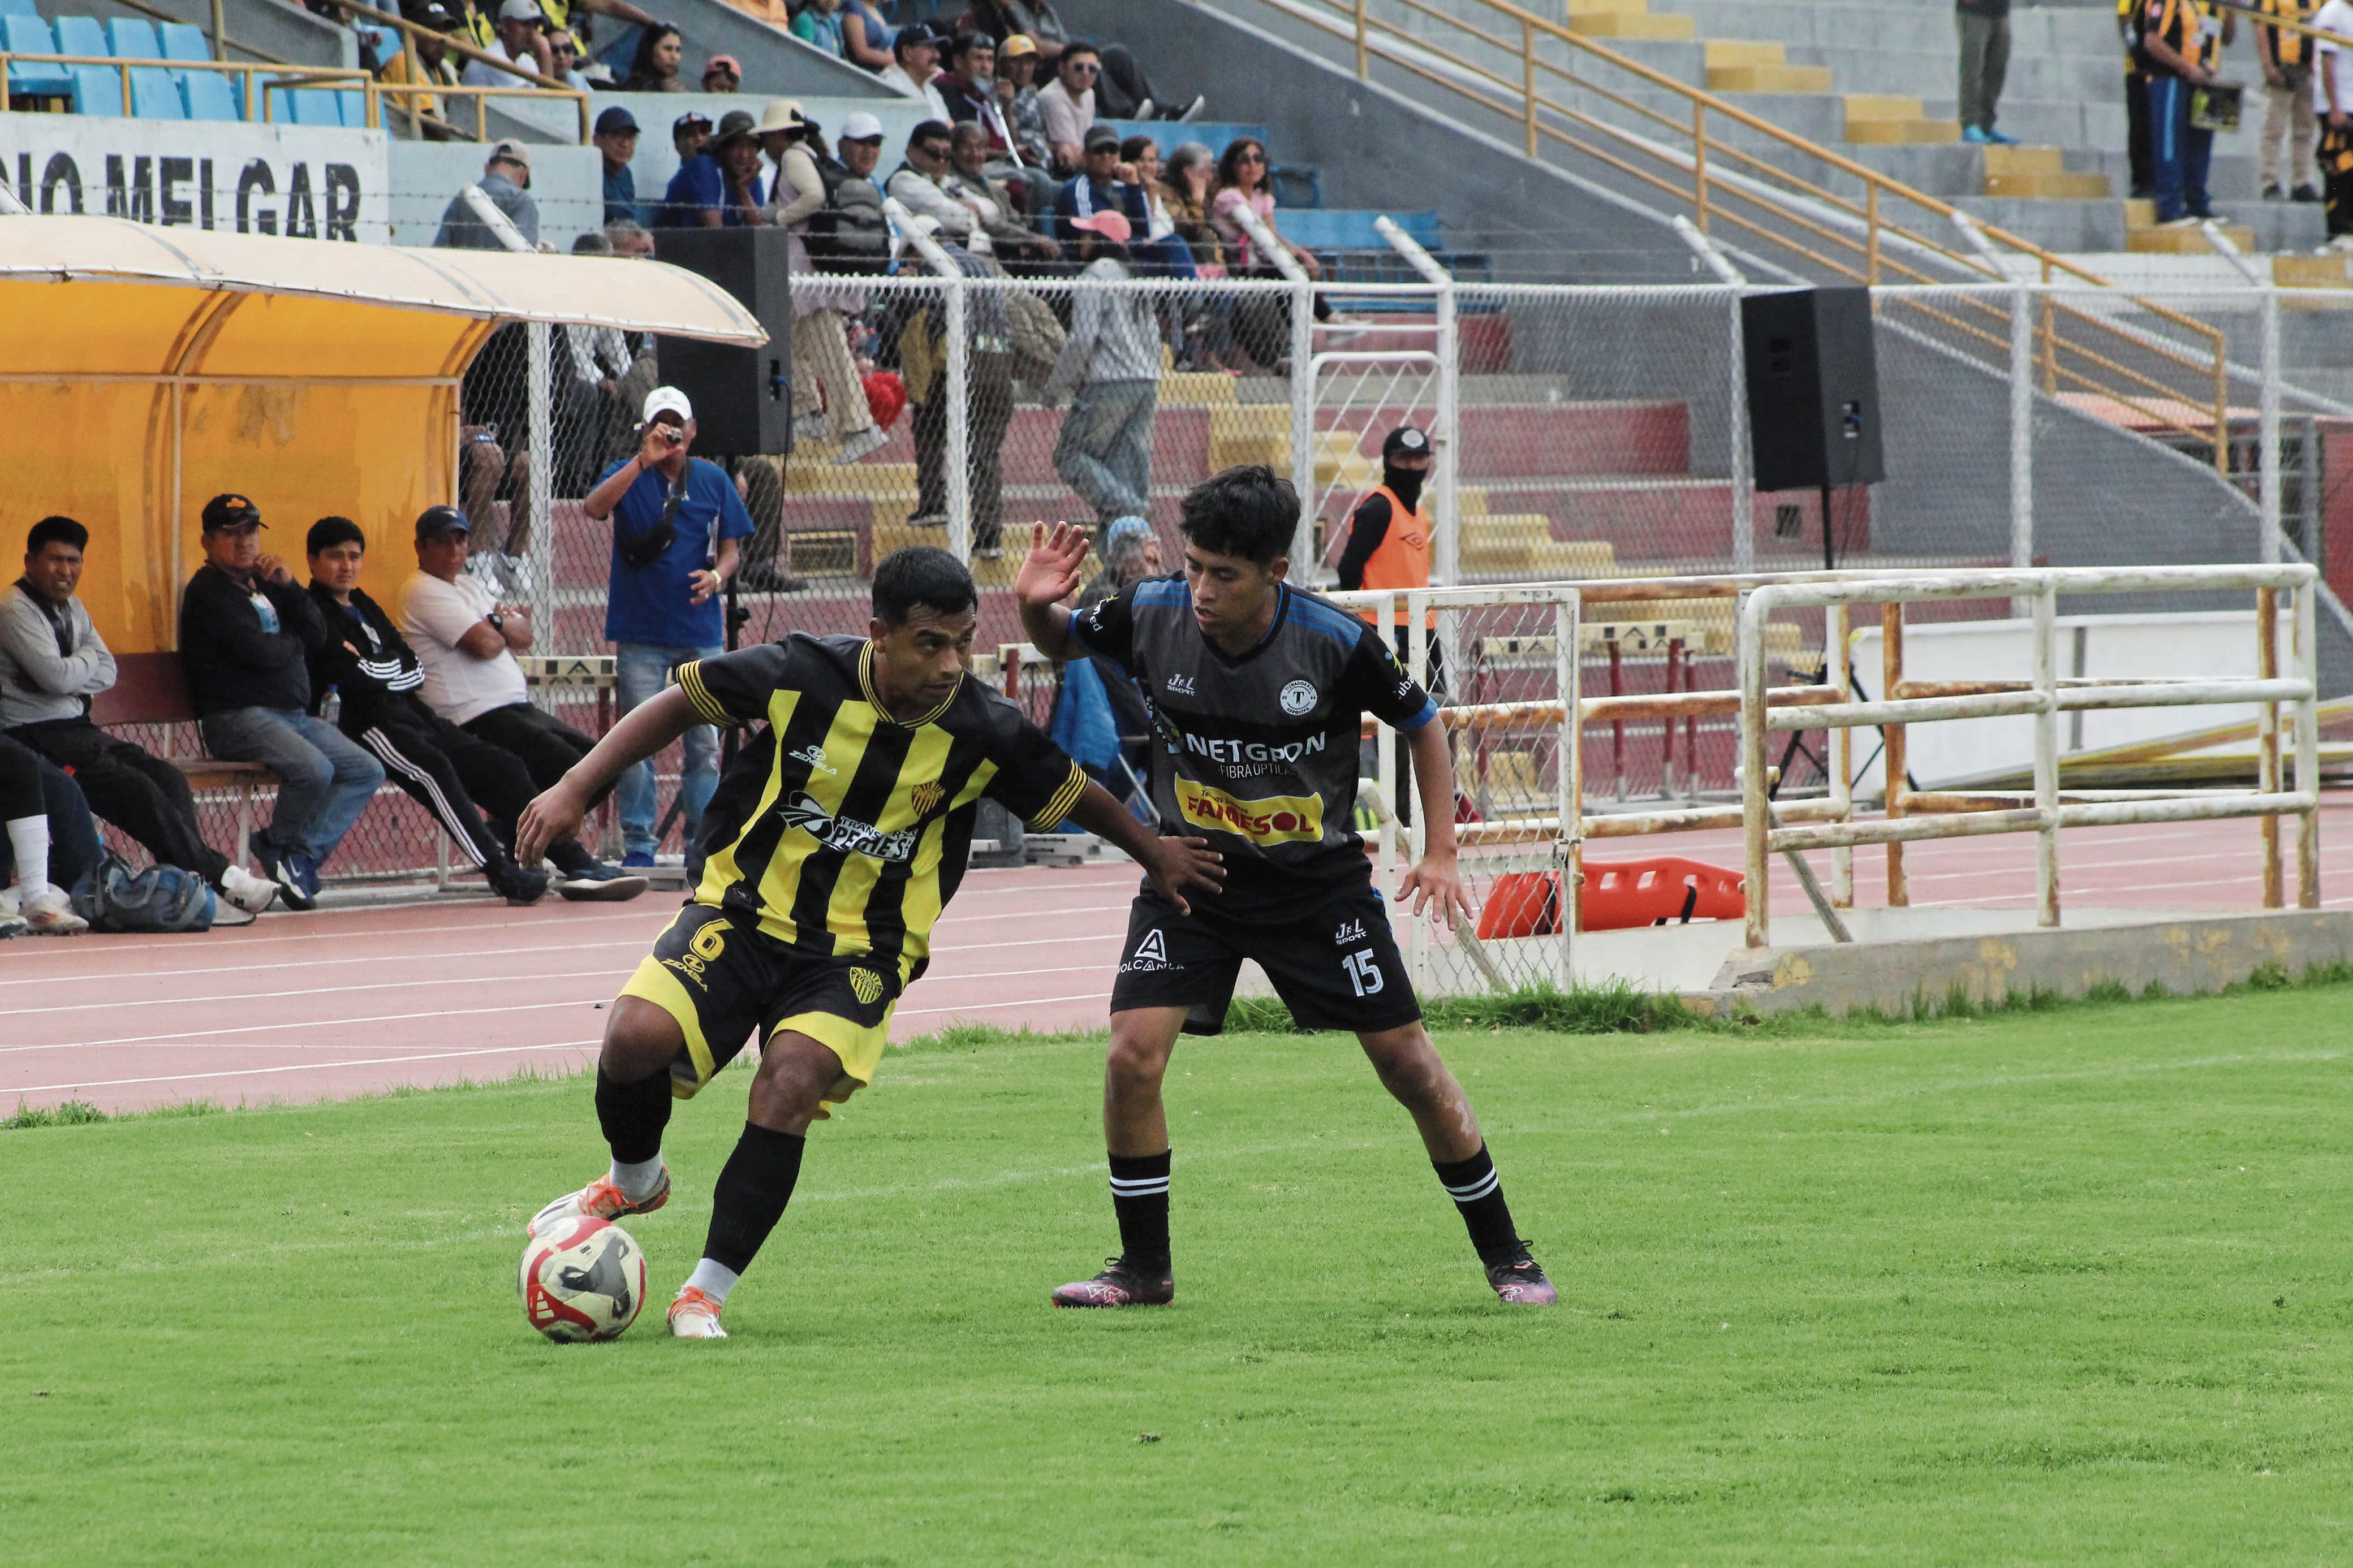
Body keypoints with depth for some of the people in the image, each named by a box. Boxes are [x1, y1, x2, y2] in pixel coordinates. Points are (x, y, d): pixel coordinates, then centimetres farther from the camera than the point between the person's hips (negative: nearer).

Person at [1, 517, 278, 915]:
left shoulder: (71, 608, 18)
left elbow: (108, 673, 10)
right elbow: (57, 676, -22)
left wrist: (69, 680, -11)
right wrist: (89, 658, -1)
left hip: (75, 726, 9)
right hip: (36, 736, -9)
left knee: (168, 778, -6)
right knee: (137, 789, -20)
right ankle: (217, 876, -16)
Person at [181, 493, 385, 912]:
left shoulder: (263, 584, 21)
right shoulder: (209, 591, -6)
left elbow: (316, 634, 10)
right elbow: (258, 652, -17)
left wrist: (288, 588, -3)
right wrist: (294, 643, 4)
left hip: (295, 715, 9)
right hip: (238, 718, -9)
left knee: (365, 771, -2)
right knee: (313, 768, -31)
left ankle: (300, 853, -13)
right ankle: (281, 845, -5)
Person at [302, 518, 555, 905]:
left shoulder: (365, 608, 25)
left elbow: (416, 670, 14)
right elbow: (355, 677, -15)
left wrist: (372, 669, -3)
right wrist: (394, 668, -2)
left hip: (413, 713, 9)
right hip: (365, 724, -9)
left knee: (504, 769, 1)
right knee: (434, 768, -33)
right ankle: (500, 872, -38)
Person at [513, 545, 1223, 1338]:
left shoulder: (984, 731, -10)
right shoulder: (799, 676, -14)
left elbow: (1074, 795, 11)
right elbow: (683, 702, 2)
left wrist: (1155, 853, 25)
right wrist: (576, 789, -2)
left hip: (859, 953, 0)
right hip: (743, 912, 0)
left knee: (791, 1082, -28)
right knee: (635, 1036, -24)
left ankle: (706, 1294, -17)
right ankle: (634, 1181, 11)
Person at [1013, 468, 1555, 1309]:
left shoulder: (1336, 643, -20)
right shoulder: (1152, 616, -15)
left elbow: (1422, 722, -2)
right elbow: (1061, 642, 6)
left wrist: (1440, 852, -6)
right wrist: (1035, 606, -18)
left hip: (1319, 883, -1)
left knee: (1409, 1063, 1)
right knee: (1132, 1056, -15)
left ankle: (1504, 1254, 18)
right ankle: (1144, 1268, 2)